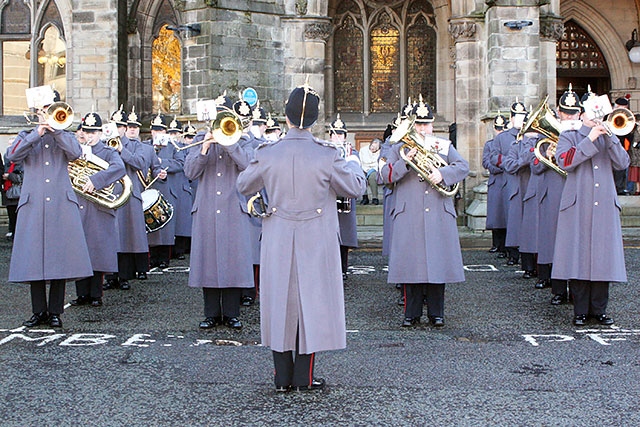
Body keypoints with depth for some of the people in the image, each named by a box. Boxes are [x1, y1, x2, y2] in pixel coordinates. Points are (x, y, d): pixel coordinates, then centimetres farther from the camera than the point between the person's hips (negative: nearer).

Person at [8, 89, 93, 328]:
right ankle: (39, 312, 11)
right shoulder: (27, 136, 15)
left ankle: (55, 311, 7)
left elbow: (76, 153, -8)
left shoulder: (65, 136, 15)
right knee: (34, 258, 0)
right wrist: (37, 134, -12)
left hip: (61, 204, 0)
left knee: (60, 257, -2)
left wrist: (56, 130, -12)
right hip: (33, 205, 0)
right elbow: (12, 156, -6)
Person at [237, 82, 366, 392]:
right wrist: (354, 164, 20)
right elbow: (356, 188, 0)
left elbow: (244, 186, 9)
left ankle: (283, 377, 19)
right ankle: (304, 379, 12)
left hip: (278, 242, 2)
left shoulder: (267, 154, -7)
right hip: (316, 243, -2)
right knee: (310, 300, 7)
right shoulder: (328, 155, -12)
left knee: (280, 300, 11)